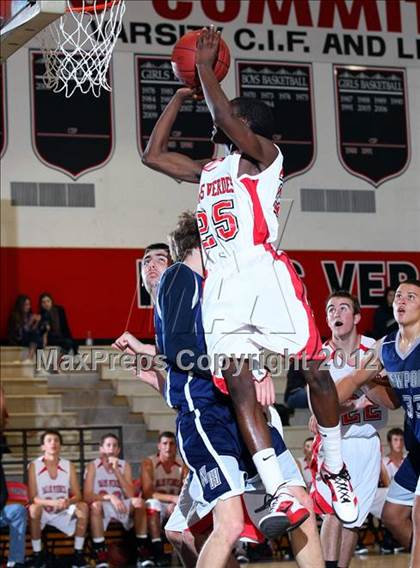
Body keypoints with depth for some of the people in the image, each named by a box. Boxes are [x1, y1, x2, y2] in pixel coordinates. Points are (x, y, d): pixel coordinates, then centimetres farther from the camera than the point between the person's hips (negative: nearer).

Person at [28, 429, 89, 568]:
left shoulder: (69, 466, 0)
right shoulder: (34, 466, -8)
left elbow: (77, 495, -2)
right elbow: (32, 498, -13)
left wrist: (68, 502, -27)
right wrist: (52, 502, -32)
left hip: (63, 512, 3)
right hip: (43, 512, -3)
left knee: (83, 507, -24)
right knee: (34, 508, -36)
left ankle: (78, 554, -16)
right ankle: (37, 555, -23)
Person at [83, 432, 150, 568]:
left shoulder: (124, 465, 7)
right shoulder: (93, 466, -1)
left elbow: (130, 495, -6)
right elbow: (87, 496, -13)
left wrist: (116, 471, -12)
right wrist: (110, 497, -27)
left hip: (122, 509, 3)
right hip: (103, 511, -3)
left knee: (138, 502, -27)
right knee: (96, 505, -36)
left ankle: (143, 556, -24)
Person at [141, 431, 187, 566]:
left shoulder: (182, 466, 2)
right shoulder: (148, 463, -8)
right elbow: (147, 493, -19)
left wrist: (176, 503, -30)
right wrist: (172, 498, -31)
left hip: (176, 507, 3)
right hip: (156, 508, -3)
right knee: (152, 503, -36)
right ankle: (157, 550, -42)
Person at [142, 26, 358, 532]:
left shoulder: (264, 156, 6)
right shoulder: (207, 171, 27)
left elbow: (227, 119, -12)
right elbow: (152, 154, 32)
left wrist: (205, 68, -1)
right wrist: (181, 94, 30)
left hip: (265, 273, -6)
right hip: (221, 286, 6)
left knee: (314, 371, -6)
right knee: (239, 389, -9)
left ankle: (335, 471, 12)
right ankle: (278, 495, -12)